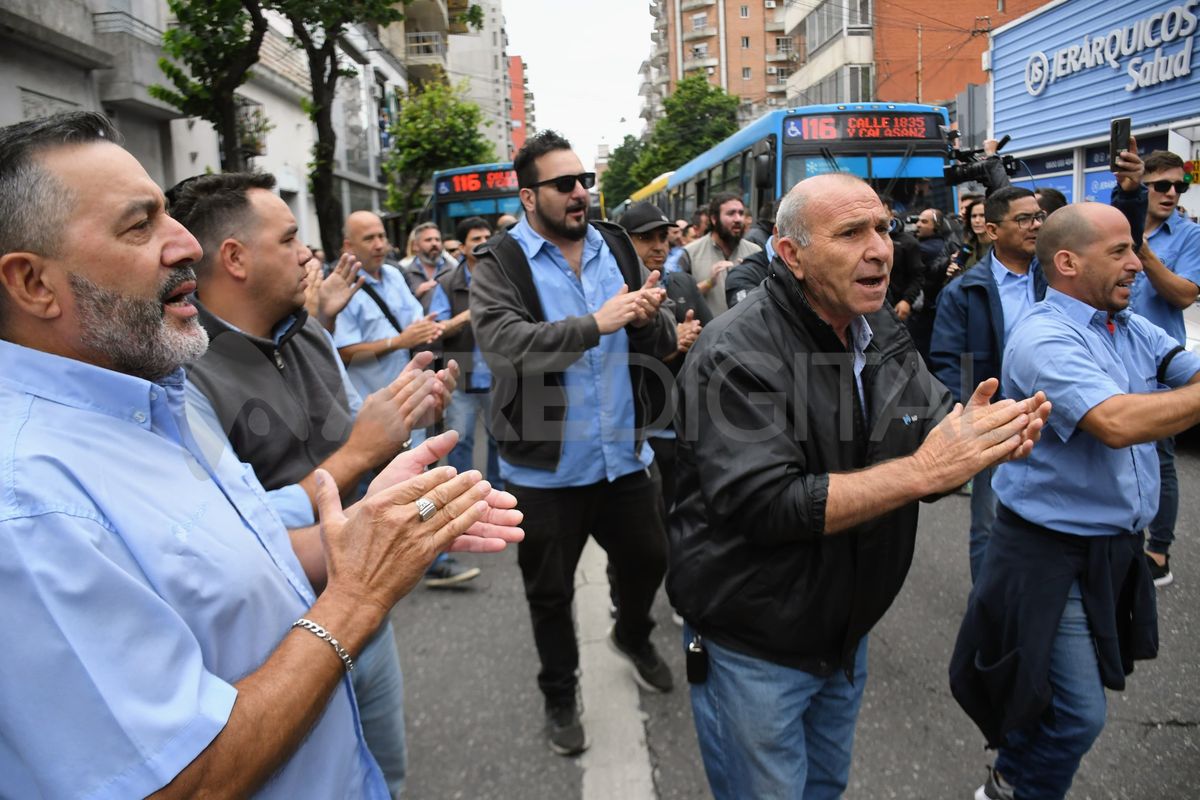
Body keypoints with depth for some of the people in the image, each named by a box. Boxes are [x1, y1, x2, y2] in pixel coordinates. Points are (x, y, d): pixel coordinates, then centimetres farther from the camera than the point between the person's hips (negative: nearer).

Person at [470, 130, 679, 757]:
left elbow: (660, 346, 3)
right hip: (545, 466, -3)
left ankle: (633, 635, 54)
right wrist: (594, 324, -33)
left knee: (648, 557, 21)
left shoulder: (616, 248, 3)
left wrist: (654, 316, -20)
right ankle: (559, 695, 40)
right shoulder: (499, 263, -10)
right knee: (550, 591, 14)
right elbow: (504, 343, -28)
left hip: (623, 455, 4)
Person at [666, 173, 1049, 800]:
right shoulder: (737, 350, -24)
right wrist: (921, 471, -32)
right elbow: (762, 506, -32)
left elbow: (931, 435, 1)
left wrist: (986, 437, -23)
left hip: (847, 630, 7)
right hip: (752, 647, -7)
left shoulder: (884, 334, 0)